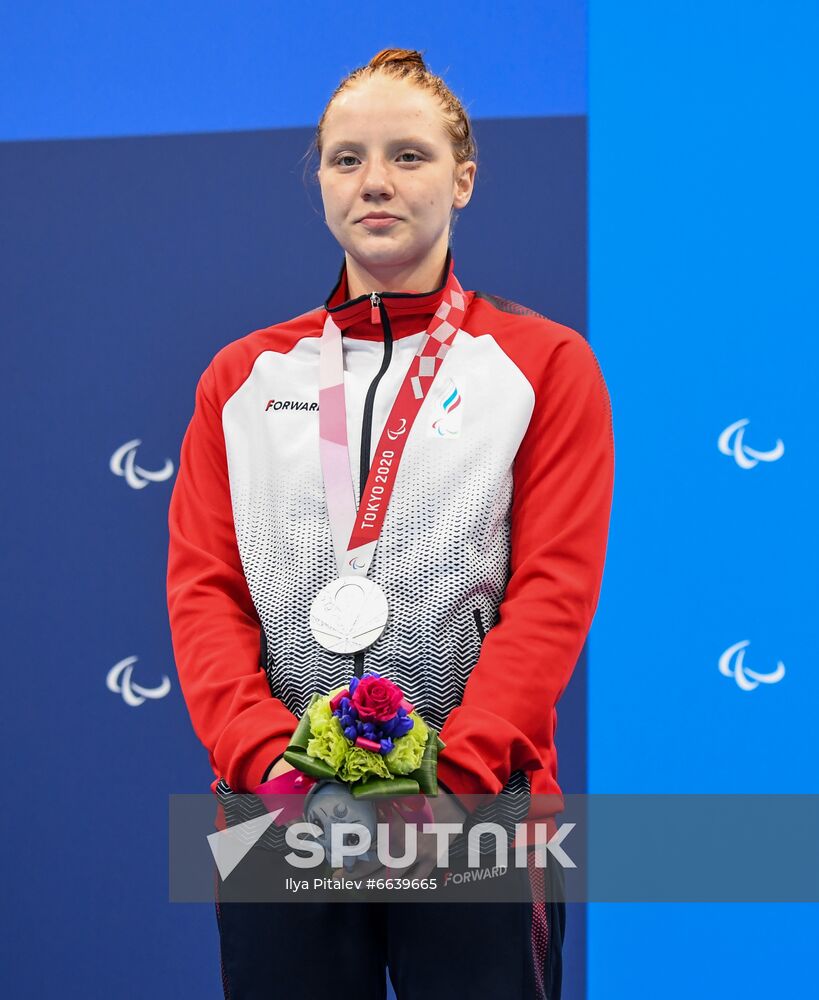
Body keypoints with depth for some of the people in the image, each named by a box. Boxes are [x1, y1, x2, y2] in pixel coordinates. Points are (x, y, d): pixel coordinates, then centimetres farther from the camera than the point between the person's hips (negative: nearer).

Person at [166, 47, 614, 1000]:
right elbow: (202, 582, 5)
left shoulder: (545, 365, 5)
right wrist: (264, 754, -11)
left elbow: (555, 587, -4)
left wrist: (454, 769, -16)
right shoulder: (242, 377, 13)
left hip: (477, 804, -2)